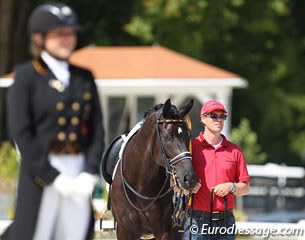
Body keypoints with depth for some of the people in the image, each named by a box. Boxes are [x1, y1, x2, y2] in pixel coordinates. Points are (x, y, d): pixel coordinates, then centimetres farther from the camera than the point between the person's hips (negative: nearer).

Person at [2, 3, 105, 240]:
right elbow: (21, 132, -9)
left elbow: (97, 129, 9)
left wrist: (90, 174, -6)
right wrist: (53, 177, -14)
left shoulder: (84, 78, 13)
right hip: (41, 173, -4)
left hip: (79, 178, 5)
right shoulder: (26, 76, -1)